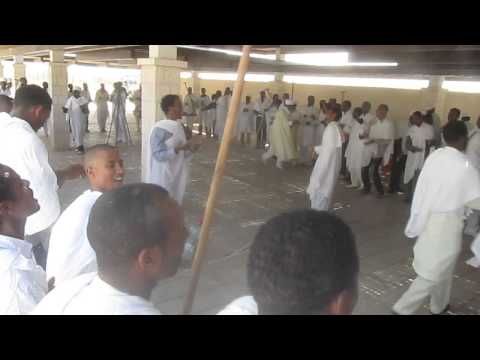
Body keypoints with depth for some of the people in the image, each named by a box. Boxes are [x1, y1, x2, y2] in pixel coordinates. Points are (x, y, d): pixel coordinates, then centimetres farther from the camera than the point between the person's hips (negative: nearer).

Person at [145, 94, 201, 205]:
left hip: (176, 177, 8)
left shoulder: (179, 127, 8)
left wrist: (191, 148, -7)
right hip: (162, 178, -8)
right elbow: (159, 155, -22)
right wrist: (181, 147, -29)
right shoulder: (159, 129, -15)